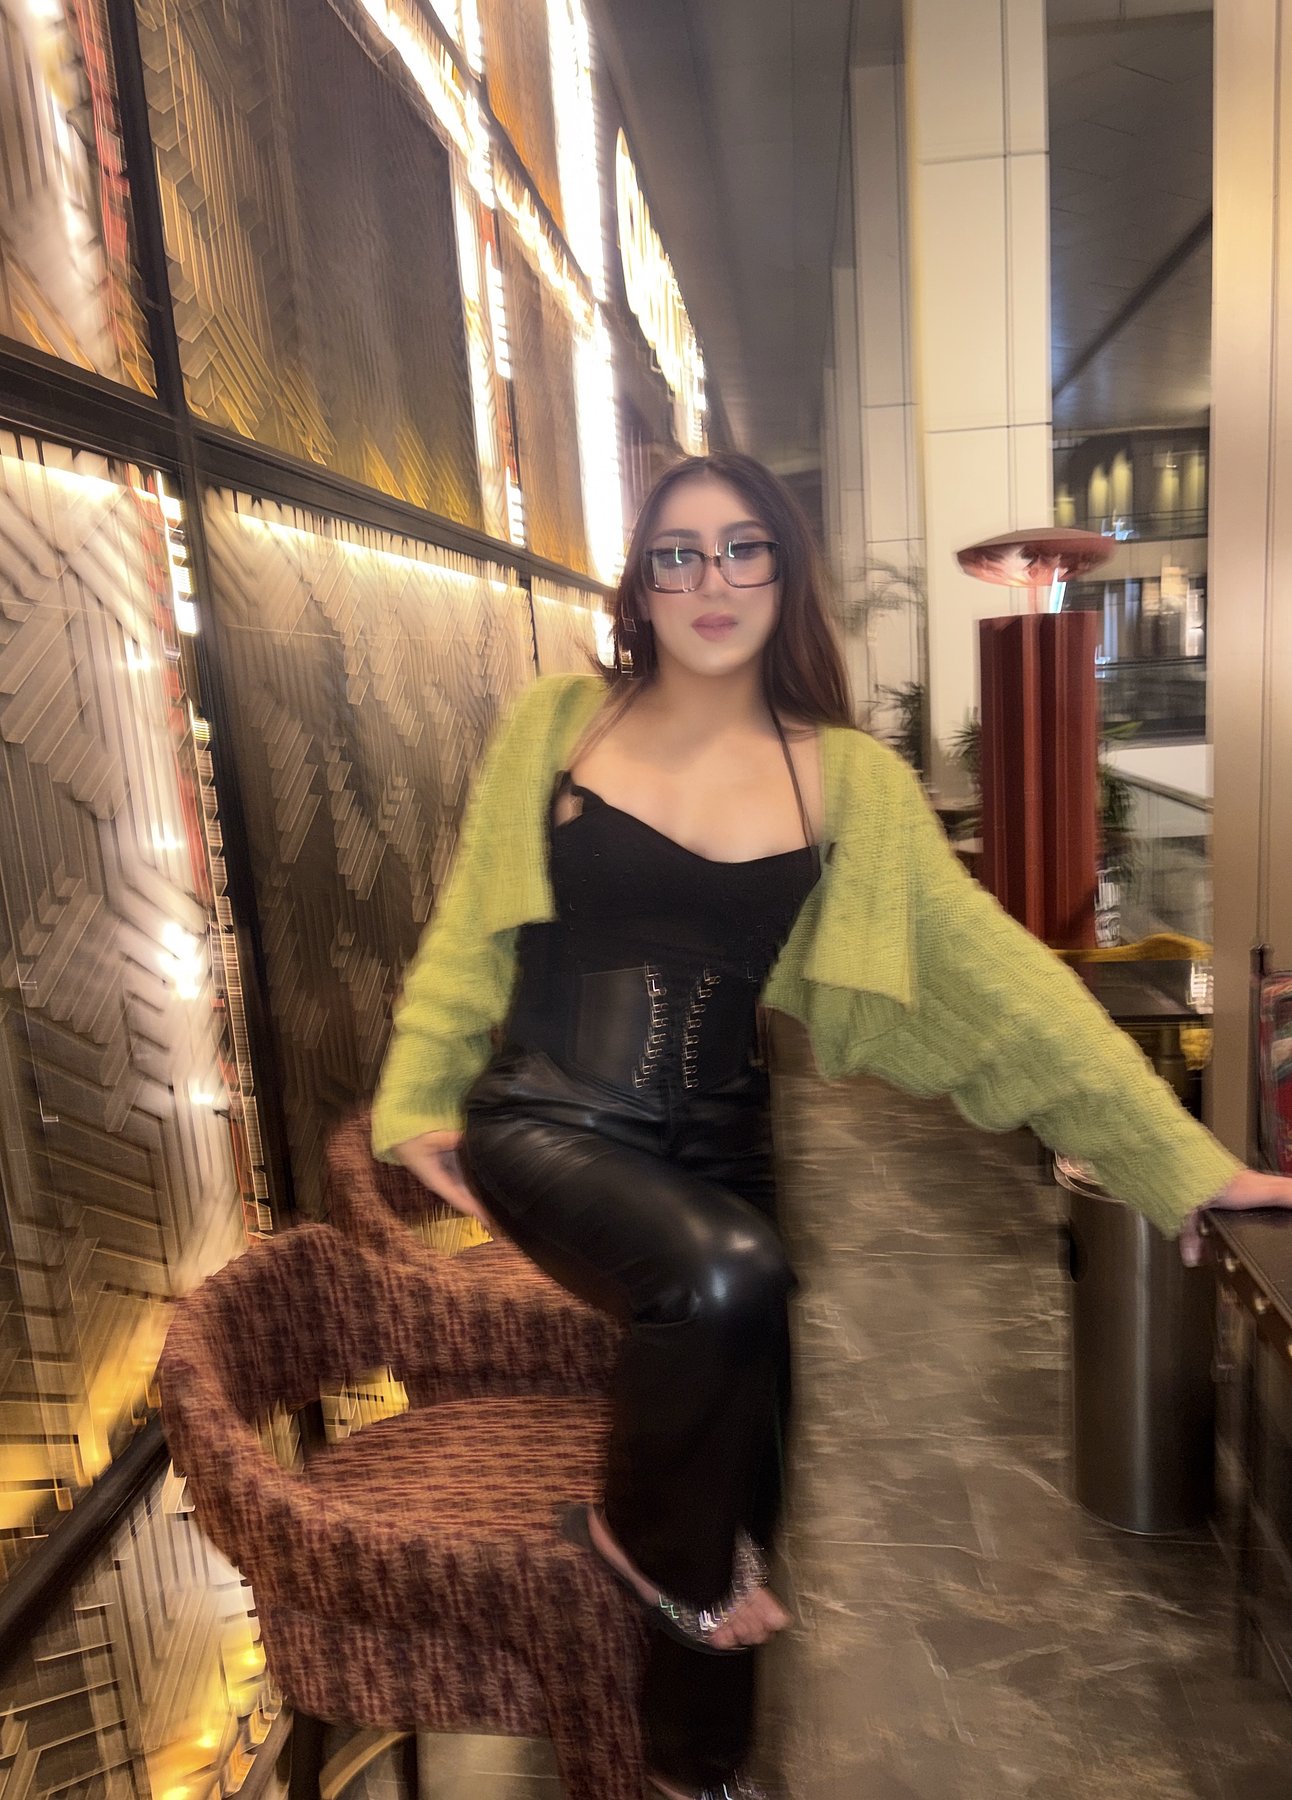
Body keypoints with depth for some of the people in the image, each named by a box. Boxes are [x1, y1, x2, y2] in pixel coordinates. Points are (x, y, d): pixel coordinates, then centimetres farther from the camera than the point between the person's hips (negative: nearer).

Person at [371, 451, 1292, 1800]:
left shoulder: (850, 781, -1)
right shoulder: (558, 723, -1)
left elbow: (997, 975, -4)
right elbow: (471, 929, 6)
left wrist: (1182, 1160, -7)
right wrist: (416, 1098, 3)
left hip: (715, 1145, 2)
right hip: (546, 1121, -2)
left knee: (742, 1468, 3)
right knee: (728, 1279, -32)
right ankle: (646, 1539, 4)